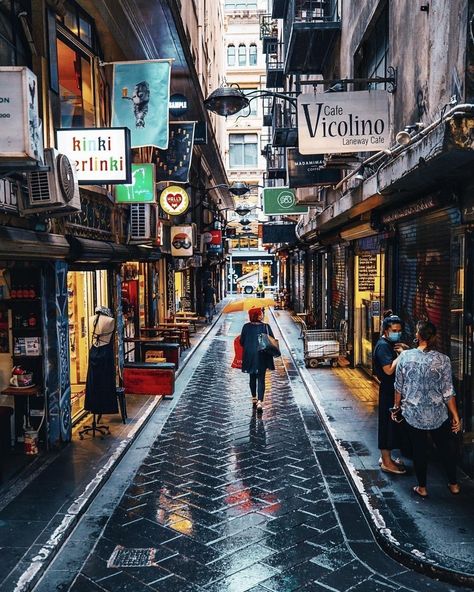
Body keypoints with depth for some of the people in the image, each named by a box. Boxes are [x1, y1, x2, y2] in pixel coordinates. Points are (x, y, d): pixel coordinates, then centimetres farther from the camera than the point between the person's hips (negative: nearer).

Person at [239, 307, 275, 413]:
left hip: (249, 356, 3)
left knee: (252, 378, 20)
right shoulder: (266, 327, -12)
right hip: (262, 356, -2)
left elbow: (242, 342, -2)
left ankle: (254, 398, 33)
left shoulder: (246, 327, -7)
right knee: (261, 379, 1)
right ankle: (260, 401, -12)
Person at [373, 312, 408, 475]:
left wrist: (402, 351, 2)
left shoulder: (391, 344, 12)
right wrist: (401, 354, -19)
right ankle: (387, 463, 8)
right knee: (388, 424, -2)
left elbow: (398, 365, 17)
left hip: (393, 389, 10)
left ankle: (386, 457, 29)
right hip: (388, 390, -10)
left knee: (391, 424, 17)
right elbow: (389, 369, -25)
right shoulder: (383, 345, -17)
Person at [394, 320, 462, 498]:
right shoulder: (443, 360, -13)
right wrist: (455, 416, 1)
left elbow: (399, 386, -2)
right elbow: (448, 392, -9)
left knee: (419, 450, 15)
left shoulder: (405, 356, -10)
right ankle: (453, 484, 34)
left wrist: (396, 406, 13)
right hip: (438, 414, 0)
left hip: (412, 414, 0)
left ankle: (422, 487, 26)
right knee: (447, 447, 21)